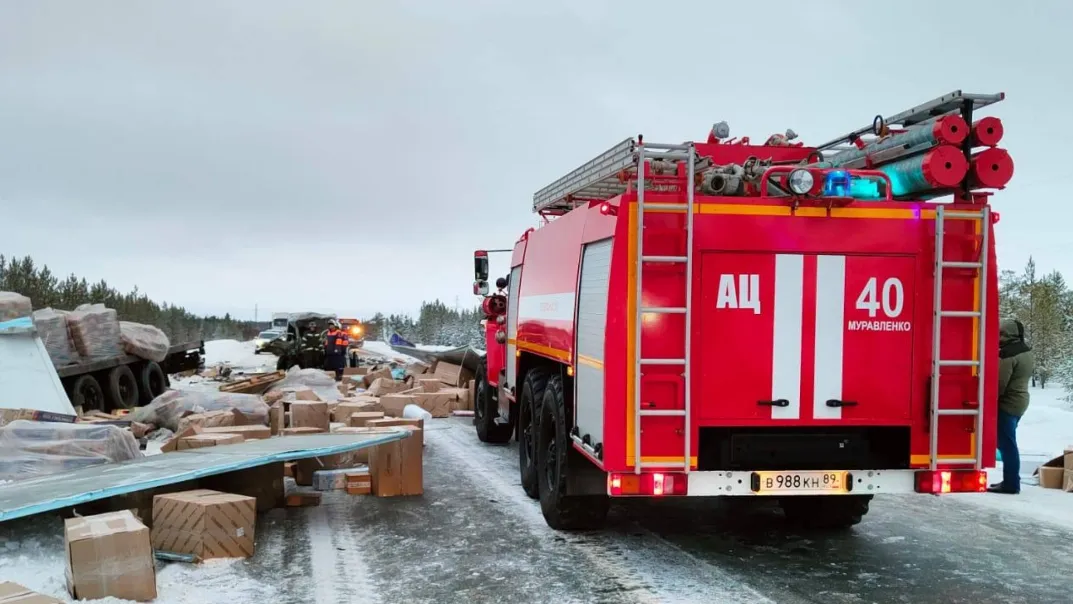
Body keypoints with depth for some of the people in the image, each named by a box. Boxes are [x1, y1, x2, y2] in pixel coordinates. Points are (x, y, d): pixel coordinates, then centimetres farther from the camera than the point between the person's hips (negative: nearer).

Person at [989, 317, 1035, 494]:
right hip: (1021, 400, 10)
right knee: (1009, 443, 16)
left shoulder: (1007, 353, -20)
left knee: (1006, 444, -5)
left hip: (1007, 403, -10)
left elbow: (1000, 383, -21)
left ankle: (1010, 484, -4)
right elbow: (1031, 372, 20)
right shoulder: (1027, 350, 10)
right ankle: (1012, 481, 21)